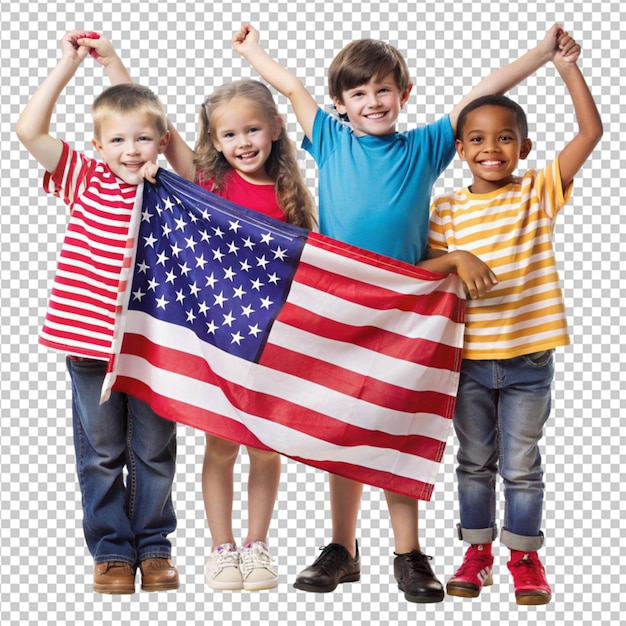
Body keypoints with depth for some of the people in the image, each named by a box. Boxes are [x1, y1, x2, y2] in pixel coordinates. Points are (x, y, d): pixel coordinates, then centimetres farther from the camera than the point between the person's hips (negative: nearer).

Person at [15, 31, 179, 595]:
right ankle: (112, 550, 20)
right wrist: (69, 64, -11)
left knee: (153, 451, 10)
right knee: (101, 452, 8)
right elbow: (30, 131, -9)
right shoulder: (86, 182, -1)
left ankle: (154, 547, 23)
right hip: (89, 340, 0)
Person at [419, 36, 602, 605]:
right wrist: (459, 258, -20)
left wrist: (568, 69, -14)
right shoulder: (449, 208, 0)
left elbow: (591, 132, -10)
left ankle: (525, 556, 22)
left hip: (529, 358, -1)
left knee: (522, 464, 7)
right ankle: (477, 550, 28)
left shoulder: (538, 192, -3)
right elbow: (424, 267, -1)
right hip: (469, 359, 2)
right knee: (475, 461, 14)